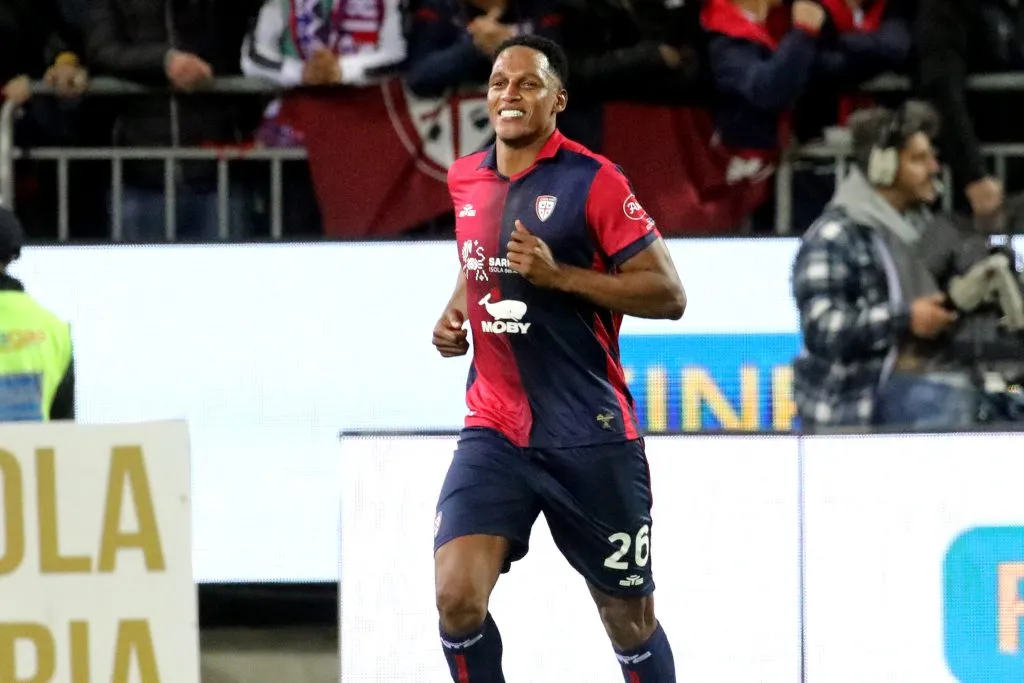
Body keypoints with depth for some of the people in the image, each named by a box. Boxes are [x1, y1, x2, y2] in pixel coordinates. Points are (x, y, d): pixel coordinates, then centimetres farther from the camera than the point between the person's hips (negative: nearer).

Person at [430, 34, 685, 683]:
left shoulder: (593, 180, -9)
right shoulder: (465, 179, 8)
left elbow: (668, 294, -12)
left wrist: (559, 275, -20)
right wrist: (455, 310, 9)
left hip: (591, 435, -4)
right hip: (494, 430, 4)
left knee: (630, 619, 8)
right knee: (458, 597, -16)